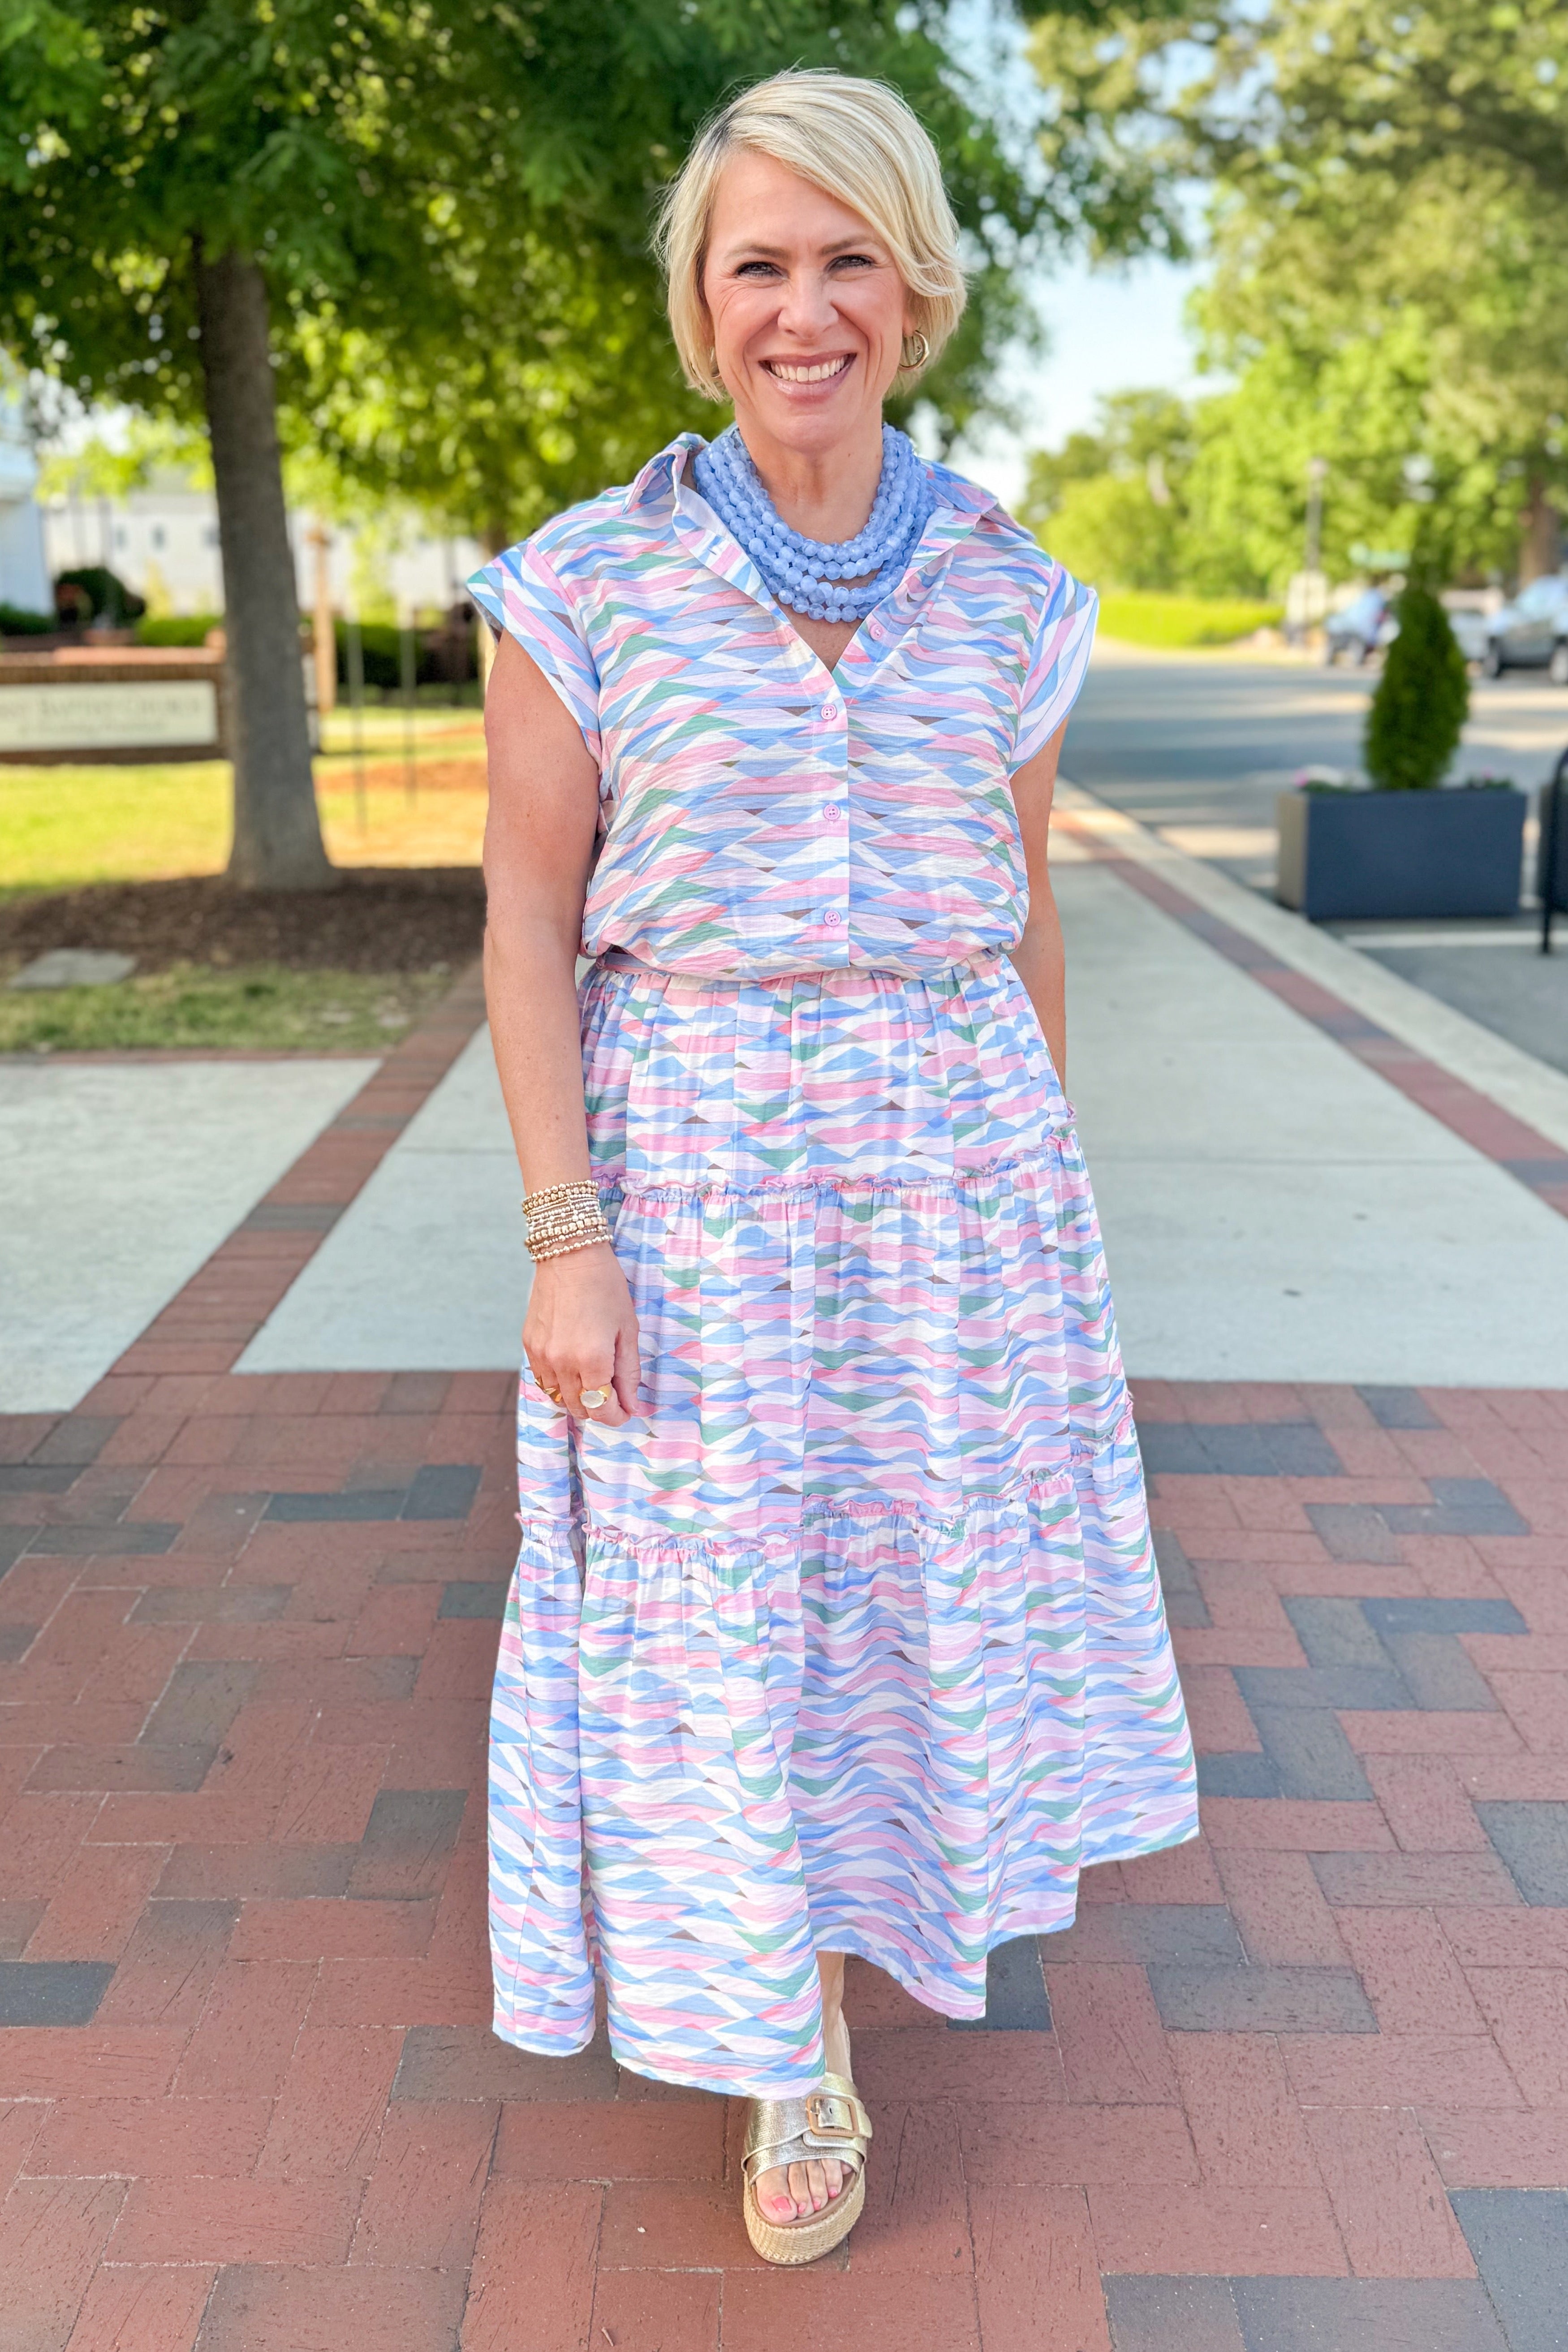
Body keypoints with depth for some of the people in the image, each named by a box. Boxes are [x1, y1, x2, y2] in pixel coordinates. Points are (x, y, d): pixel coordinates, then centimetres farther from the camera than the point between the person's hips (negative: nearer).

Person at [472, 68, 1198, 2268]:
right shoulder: (589, 580, -6)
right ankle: (798, 2055, 27)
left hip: (954, 1152, 3)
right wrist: (563, 1239, -13)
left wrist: (1043, 1203, 10)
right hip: (696, 1163, -2)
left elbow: (1023, 907, 8)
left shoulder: (1004, 590, 2)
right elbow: (530, 920, -7)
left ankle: (888, 1866, 49)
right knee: (722, 1599, 5)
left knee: (932, 1556, 16)